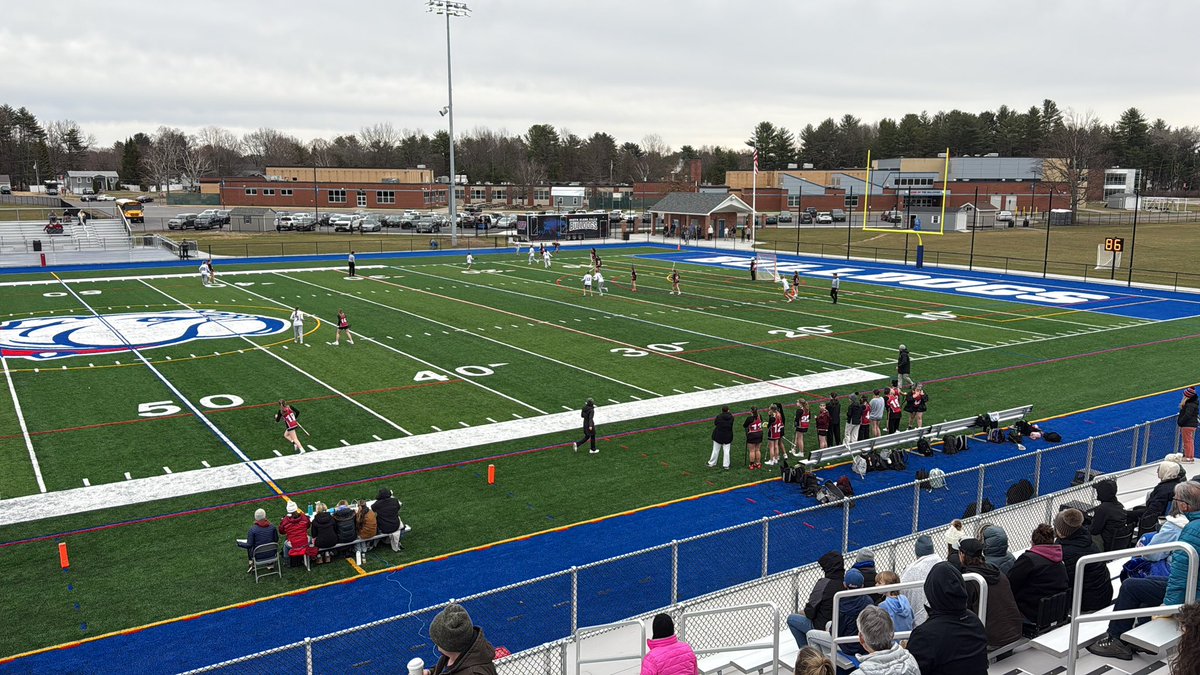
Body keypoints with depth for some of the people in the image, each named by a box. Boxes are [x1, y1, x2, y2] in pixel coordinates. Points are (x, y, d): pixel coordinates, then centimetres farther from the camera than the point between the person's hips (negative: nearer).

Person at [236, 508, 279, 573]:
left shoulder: (252, 529, -21)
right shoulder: (272, 527, -12)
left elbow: (249, 545, -16)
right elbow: (276, 540, -1)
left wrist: (239, 543, 2)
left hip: (259, 555, -1)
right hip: (271, 553, 1)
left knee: (249, 547, 29)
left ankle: (251, 564, 32)